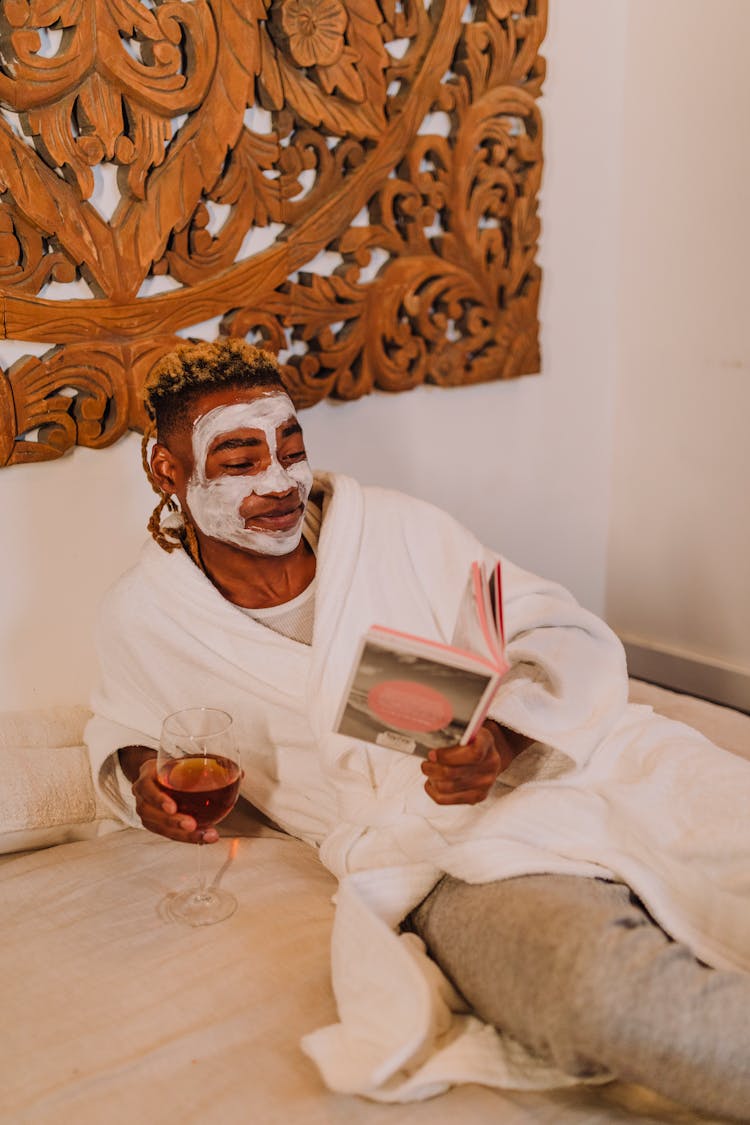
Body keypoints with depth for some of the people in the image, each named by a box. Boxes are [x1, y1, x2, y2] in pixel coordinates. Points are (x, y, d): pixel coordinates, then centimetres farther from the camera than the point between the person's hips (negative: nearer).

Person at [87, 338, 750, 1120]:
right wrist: (143, 777, 5)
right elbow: (124, 727, 31)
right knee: (603, 989, -36)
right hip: (440, 862, -2)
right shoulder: (143, 619, 8)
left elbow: (574, 641, 7)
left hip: (583, 756, 2)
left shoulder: (396, 528, 6)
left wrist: (504, 739, -15)